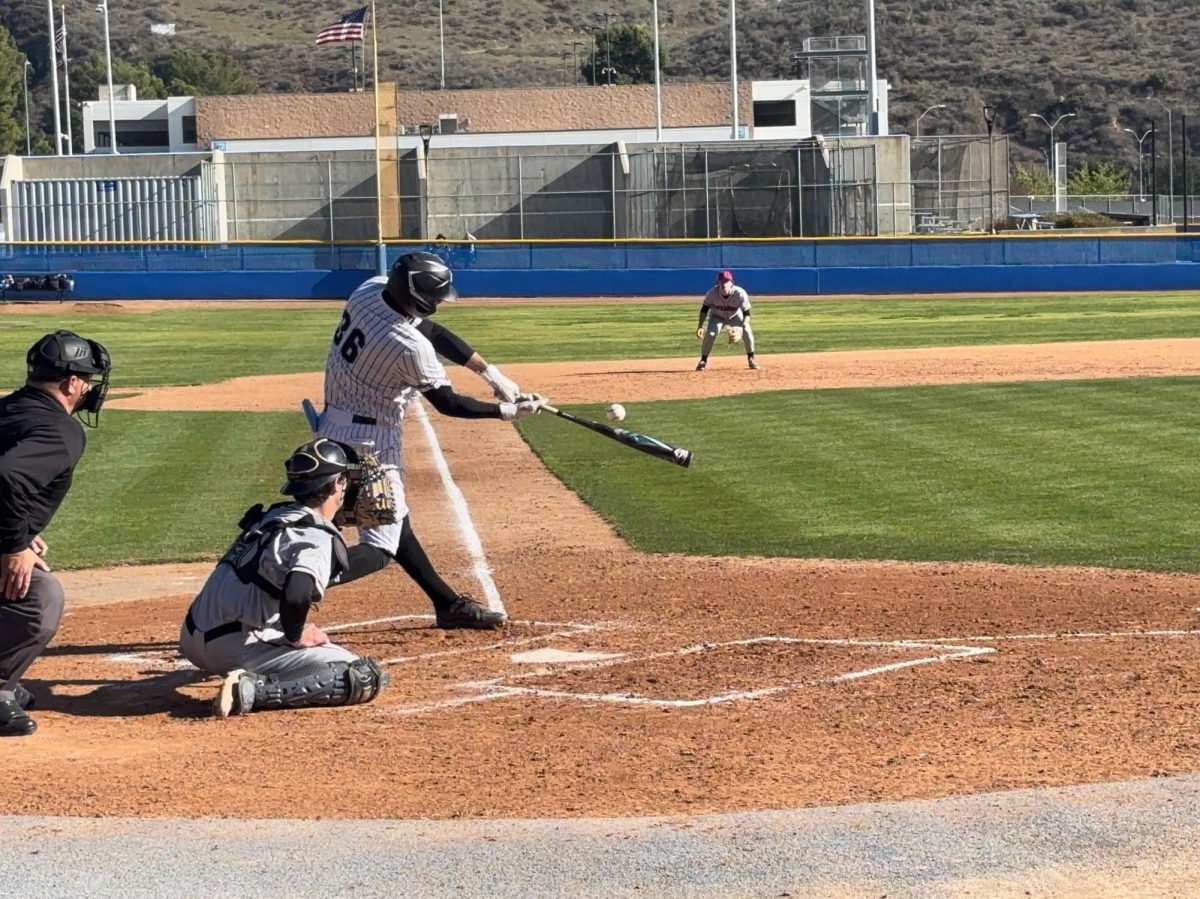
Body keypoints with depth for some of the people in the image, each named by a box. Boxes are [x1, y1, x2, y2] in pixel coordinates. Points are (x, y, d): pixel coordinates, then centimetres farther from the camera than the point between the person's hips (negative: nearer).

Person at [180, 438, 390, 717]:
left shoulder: (272, 516, 14)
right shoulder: (318, 538, -12)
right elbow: (296, 594, -30)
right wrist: (294, 635, -12)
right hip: (235, 648, -9)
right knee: (366, 678, -9)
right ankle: (253, 690, -16)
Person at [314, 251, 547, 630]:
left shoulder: (368, 290, -6)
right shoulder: (409, 347, -28)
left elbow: (433, 332, 5)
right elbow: (448, 403, -13)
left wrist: (491, 372, 5)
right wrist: (508, 411, -3)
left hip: (337, 422, 10)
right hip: (368, 441, -10)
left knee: (394, 521, 20)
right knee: (380, 548, -8)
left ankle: (448, 603, 34)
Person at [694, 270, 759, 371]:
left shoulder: (740, 294, -33)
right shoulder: (712, 293, -29)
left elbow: (747, 313, -26)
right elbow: (704, 309, -14)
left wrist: (742, 327, -42)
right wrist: (700, 327, -19)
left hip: (735, 316, 0)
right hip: (717, 316, 0)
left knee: (747, 331, -22)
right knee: (710, 334, -22)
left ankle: (751, 359, -2)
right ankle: (703, 361, -1)